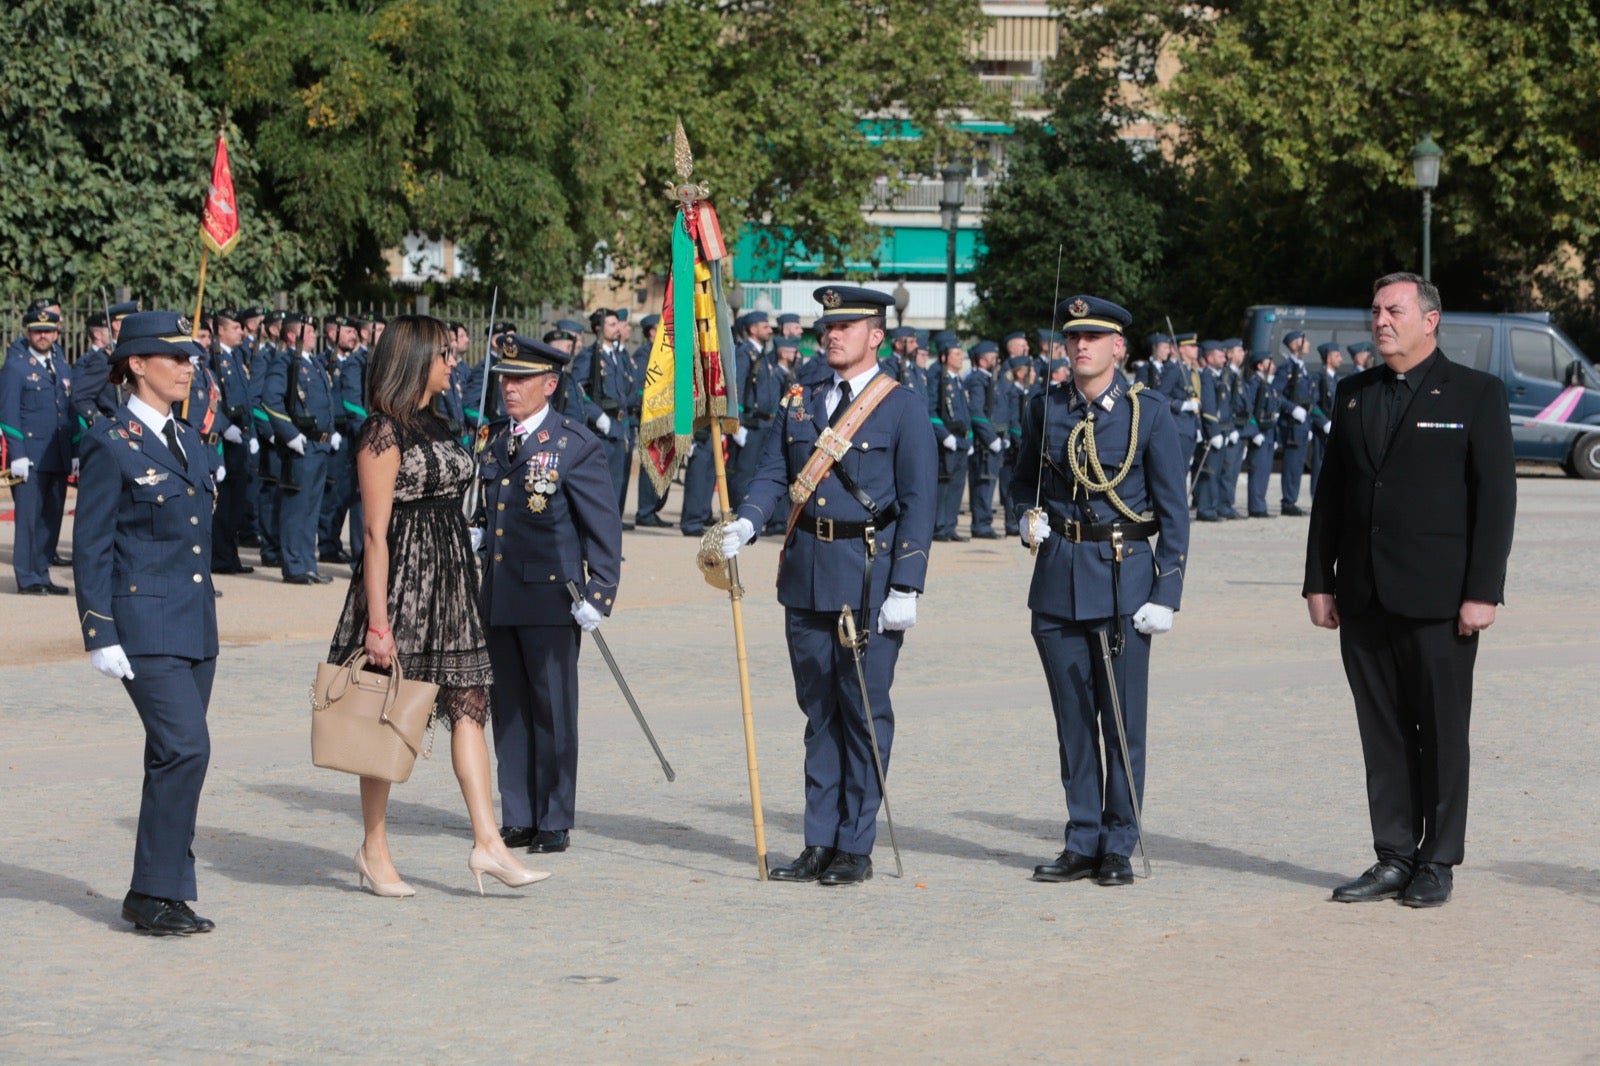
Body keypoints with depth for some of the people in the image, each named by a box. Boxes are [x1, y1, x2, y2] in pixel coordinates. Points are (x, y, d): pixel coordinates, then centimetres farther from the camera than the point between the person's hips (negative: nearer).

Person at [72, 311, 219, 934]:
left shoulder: (187, 442, 15)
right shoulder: (110, 444, -7)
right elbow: (90, 548, -9)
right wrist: (100, 637, -13)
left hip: (194, 624, 8)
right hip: (144, 621, -8)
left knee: (174, 757, 8)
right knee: (185, 747, -16)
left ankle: (158, 895, 14)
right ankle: (156, 893, -9)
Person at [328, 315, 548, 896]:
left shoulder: (439, 426, 13)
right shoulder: (384, 433, -12)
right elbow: (375, 532, -15)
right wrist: (377, 622, -18)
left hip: (450, 581, 8)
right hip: (401, 580, -8)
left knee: (470, 706, -1)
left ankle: (487, 843, -3)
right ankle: (374, 849, 14)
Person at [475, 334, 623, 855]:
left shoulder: (577, 445, -6)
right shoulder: (496, 446, 15)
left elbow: (605, 528, -7)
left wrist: (598, 596, -13)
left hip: (551, 597, -6)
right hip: (499, 598, 6)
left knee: (553, 711, 0)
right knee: (509, 711, 9)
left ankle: (555, 823, 7)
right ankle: (517, 818, 17)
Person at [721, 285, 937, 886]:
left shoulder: (904, 408, -3)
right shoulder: (802, 402, 13)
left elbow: (918, 503, -7)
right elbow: (774, 474, 9)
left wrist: (905, 589, -13)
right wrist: (744, 525, -13)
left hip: (870, 574, -5)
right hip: (806, 574, 5)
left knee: (864, 710, -1)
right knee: (818, 710, 10)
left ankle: (856, 848, 6)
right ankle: (820, 843, 15)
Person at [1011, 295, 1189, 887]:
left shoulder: (1149, 412, -3)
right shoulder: (1045, 409, 6)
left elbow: (1174, 509, -2)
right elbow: (1025, 479, 22)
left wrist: (1166, 592, -8)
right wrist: (1030, 517, -1)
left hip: (1124, 579, -3)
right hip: (1058, 579, 3)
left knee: (1122, 721, 0)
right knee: (1073, 720, 8)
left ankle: (1119, 847, 8)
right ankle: (1082, 843, 16)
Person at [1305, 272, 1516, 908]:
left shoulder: (1477, 395, -1)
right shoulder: (1353, 395, 13)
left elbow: (1496, 497, -5)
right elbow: (1330, 491, 15)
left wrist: (1483, 592, -11)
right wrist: (1319, 581, 8)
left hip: (1438, 599, -4)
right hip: (1364, 599, 5)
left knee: (1442, 731, 2)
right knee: (1382, 734, 7)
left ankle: (1437, 863, 10)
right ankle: (1393, 859, 14)